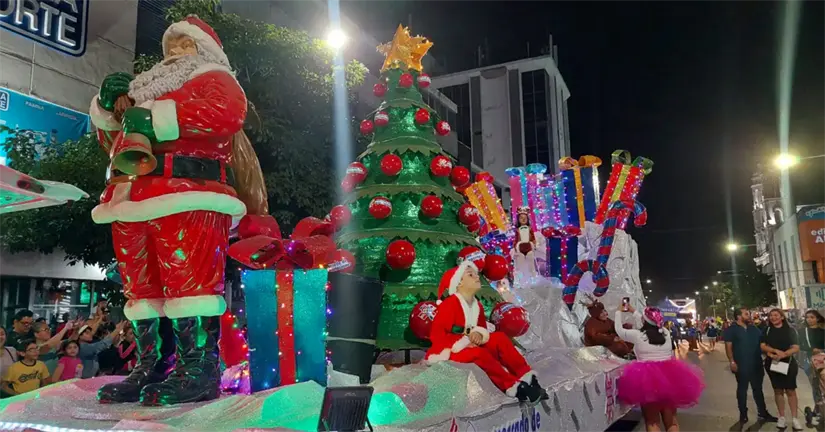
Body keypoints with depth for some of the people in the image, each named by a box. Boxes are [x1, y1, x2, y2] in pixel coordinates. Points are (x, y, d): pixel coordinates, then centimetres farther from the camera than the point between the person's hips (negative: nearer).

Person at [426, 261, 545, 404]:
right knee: (478, 353, -36)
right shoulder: (449, 304, -17)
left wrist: (479, 334, -13)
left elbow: (482, 328, 13)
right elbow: (436, 335, -22)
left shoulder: (477, 306, 9)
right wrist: (464, 342, -28)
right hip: (448, 352, -8)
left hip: (470, 347, 8)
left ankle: (526, 376, -15)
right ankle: (513, 387, -33)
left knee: (499, 338, -9)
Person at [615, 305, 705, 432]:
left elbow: (619, 330, 12)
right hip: (669, 376, 4)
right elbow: (650, 324, 26)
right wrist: (633, 312, 38)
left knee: (652, 421, 6)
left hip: (647, 379, -4)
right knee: (671, 421, 14)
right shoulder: (665, 332, 5)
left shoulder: (637, 335, -7)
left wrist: (619, 312, 27)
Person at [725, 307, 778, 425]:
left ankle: (763, 413, 21)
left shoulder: (754, 329, 10)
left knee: (758, 389, 12)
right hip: (741, 365, -5)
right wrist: (732, 362, -17)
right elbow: (728, 346, -10)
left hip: (756, 364, 5)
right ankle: (743, 414, 14)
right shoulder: (731, 330, -6)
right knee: (742, 389, 6)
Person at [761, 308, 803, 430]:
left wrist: (783, 354, -21)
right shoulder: (767, 330, 4)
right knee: (778, 390, 7)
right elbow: (763, 346, -3)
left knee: (790, 390, -1)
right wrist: (775, 351, -19)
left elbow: (796, 348, -7)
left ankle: (794, 418, 3)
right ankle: (782, 417, 13)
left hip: (788, 363, -1)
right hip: (772, 363, 1)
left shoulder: (790, 330, 0)